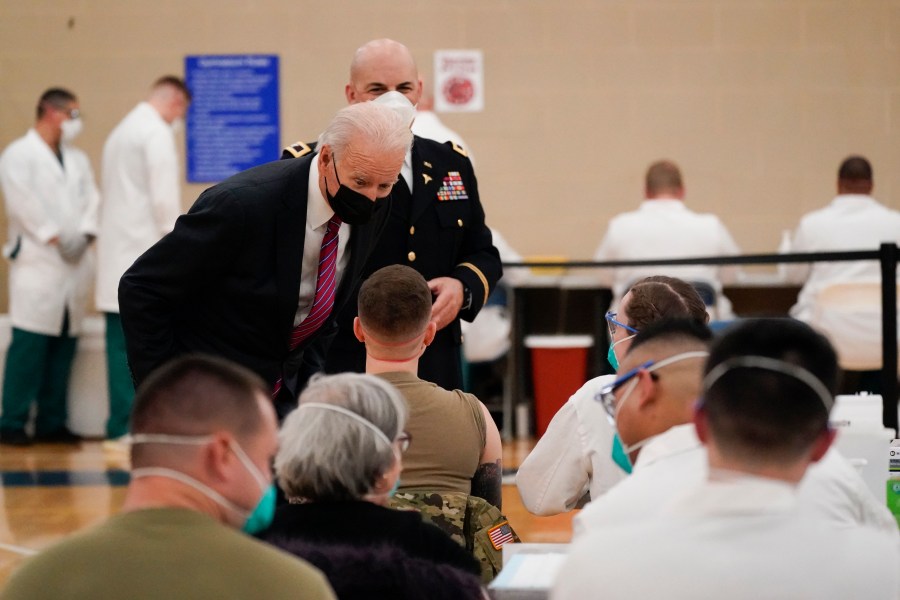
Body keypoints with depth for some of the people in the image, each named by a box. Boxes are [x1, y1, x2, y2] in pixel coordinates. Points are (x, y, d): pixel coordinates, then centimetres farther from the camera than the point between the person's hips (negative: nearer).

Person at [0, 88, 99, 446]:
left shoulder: (77, 160, 19)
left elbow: (91, 198, 11)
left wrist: (83, 234, -6)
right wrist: (55, 236, -14)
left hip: (74, 265, 6)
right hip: (37, 262, -6)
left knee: (64, 346, 5)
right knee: (30, 345, -10)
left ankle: (52, 422, 11)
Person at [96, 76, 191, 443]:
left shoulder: (121, 132, 20)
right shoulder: (157, 133, -9)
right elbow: (164, 198, -16)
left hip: (116, 254, 9)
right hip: (145, 254, -9)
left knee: (121, 345, 7)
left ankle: (120, 428, 7)